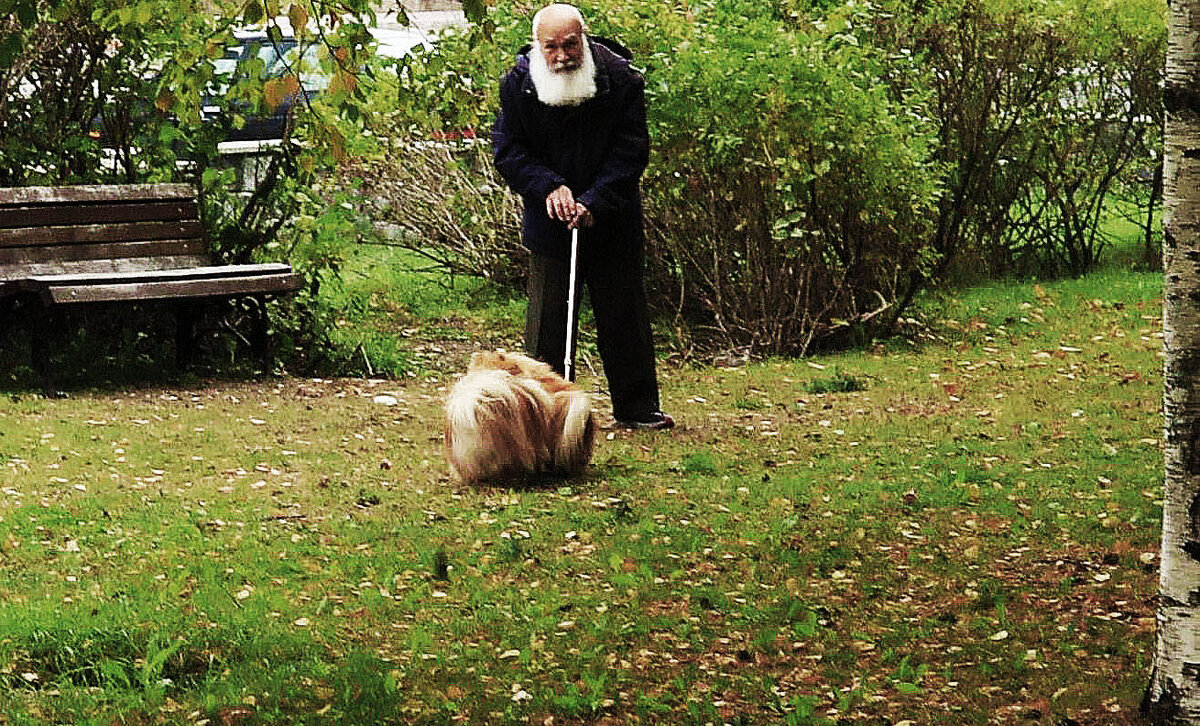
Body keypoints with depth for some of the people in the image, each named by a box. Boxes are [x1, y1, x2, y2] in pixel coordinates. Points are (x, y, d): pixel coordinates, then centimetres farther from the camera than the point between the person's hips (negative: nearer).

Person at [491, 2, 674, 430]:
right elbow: (507, 153, -1)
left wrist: (595, 201, -19)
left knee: (624, 315, 7)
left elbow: (632, 150, -9)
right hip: (549, 221, 0)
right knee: (547, 319, 1)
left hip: (612, 223, 0)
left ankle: (637, 409, 17)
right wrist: (548, 187, -17)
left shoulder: (621, 78, -10)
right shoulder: (518, 84, -6)